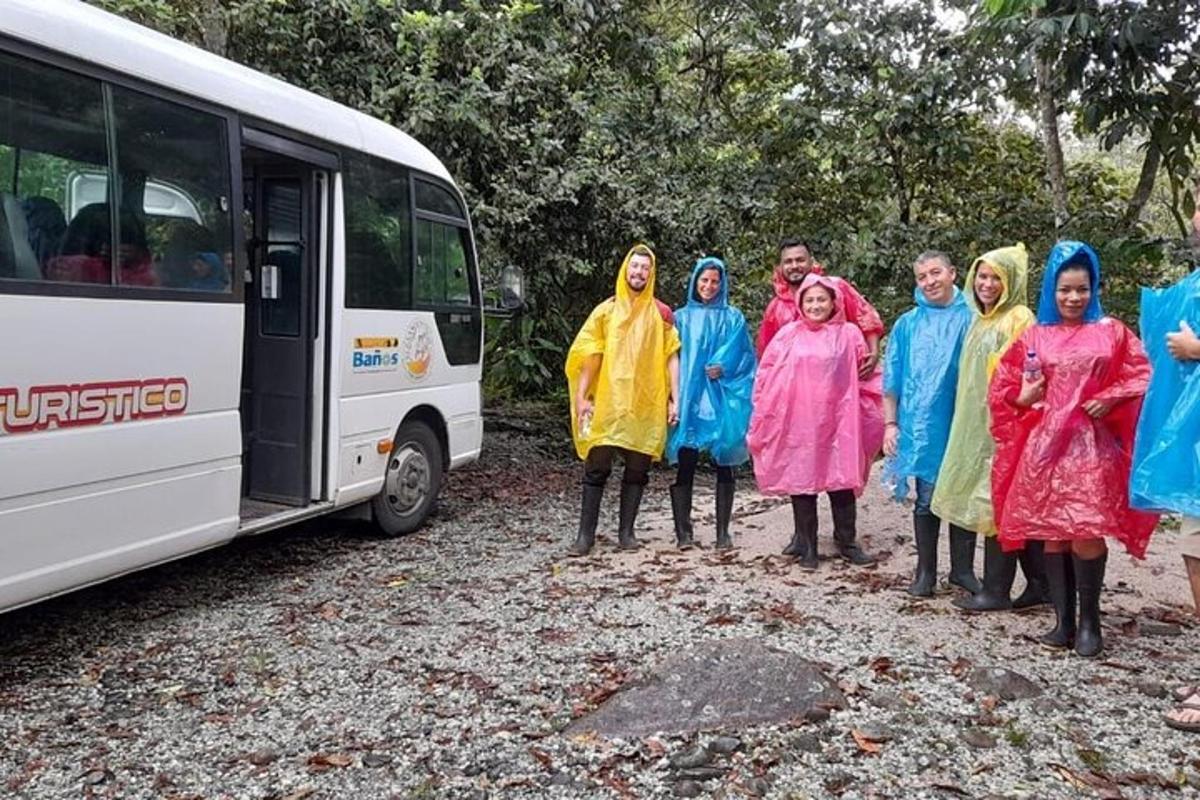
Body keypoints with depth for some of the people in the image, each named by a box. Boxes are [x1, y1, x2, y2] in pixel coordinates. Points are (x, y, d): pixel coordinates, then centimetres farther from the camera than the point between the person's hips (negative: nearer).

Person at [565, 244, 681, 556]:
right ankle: (586, 534, 6)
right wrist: (581, 396, -2)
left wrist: (675, 398, -2)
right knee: (596, 468, -1)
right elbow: (589, 356, 5)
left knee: (637, 470, 6)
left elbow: (672, 357, 6)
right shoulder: (606, 311, 8)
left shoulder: (661, 314, 8)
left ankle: (626, 531, 17)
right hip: (608, 402, 0)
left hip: (646, 405, 1)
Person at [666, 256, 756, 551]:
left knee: (724, 465, 2)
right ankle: (684, 532, 2)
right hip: (688, 397, 0)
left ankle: (723, 532, 10)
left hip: (722, 399, 0)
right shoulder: (682, 317, 12)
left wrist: (724, 367, -14)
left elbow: (746, 355, 4)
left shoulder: (733, 318, 10)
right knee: (685, 465, -3)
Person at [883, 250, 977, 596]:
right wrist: (890, 424, 3)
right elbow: (892, 380, 7)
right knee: (926, 500, 8)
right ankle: (925, 571, 19)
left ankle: (962, 568, 23)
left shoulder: (971, 320, 1)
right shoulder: (907, 325, 4)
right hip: (921, 427, 0)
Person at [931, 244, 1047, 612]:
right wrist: (967, 424, 17)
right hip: (977, 425, 8)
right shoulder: (981, 320, 16)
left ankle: (996, 589, 6)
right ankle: (1040, 583, 21)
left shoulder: (1019, 319, -9)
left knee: (996, 503, -3)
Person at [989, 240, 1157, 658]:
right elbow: (1003, 383, 15)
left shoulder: (1111, 331, 6)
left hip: (1091, 445, -2)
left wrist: (1111, 399, -11)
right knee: (1051, 533, 4)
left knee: (1086, 532, -10)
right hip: (1044, 444, 3)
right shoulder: (1035, 337, 11)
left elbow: (1140, 377, 4)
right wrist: (1022, 399, -4)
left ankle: (1089, 621, 6)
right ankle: (1063, 620, 14)